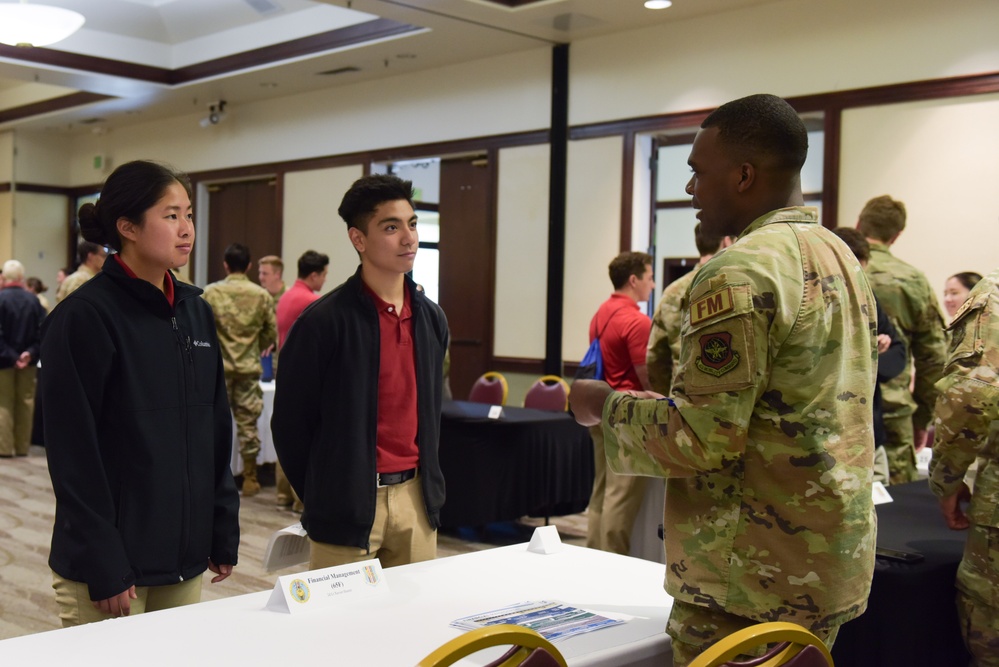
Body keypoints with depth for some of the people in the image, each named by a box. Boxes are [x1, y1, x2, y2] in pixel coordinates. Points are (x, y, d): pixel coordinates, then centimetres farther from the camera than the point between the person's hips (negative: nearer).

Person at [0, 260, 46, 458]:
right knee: (25, 404, 10)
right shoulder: (33, 300, -1)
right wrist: (31, 353, -8)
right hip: (28, 361, 4)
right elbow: (42, 331, -4)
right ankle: (23, 446, 14)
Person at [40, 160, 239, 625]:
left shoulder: (195, 310, 7)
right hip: (110, 557, -6)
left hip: (185, 553, 6)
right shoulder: (84, 316, -12)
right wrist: (105, 569, -15)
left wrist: (224, 533, 7)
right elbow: (74, 453, -14)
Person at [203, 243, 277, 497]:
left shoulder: (211, 292, -4)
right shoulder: (262, 295, -2)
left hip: (218, 366, -1)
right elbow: (272, 333, 1)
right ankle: (250, 479, 13)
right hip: (249, 367, 1)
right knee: (248, 423, 8)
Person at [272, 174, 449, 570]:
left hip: (416, 497, 6)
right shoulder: (323, 322, -12)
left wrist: (430, 484, 13)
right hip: (347, 505, -5)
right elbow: (289, 422, -6)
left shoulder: (431, 318, 7)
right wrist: (320, 497, 0)